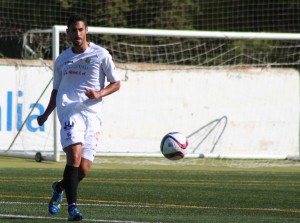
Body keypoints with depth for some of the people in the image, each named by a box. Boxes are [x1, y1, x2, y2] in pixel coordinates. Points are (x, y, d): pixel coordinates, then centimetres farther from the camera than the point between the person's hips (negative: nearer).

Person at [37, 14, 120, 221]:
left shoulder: (101, 54, 6)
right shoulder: (62, 59, 15)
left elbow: (116, 84, 9)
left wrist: (99, 93, -9)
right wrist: (46, 115, 17)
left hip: (92, 113, 0)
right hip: (69, 111, 0)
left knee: (83, 169, -4)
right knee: (75, 156, -23)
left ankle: (60, 188, 28)